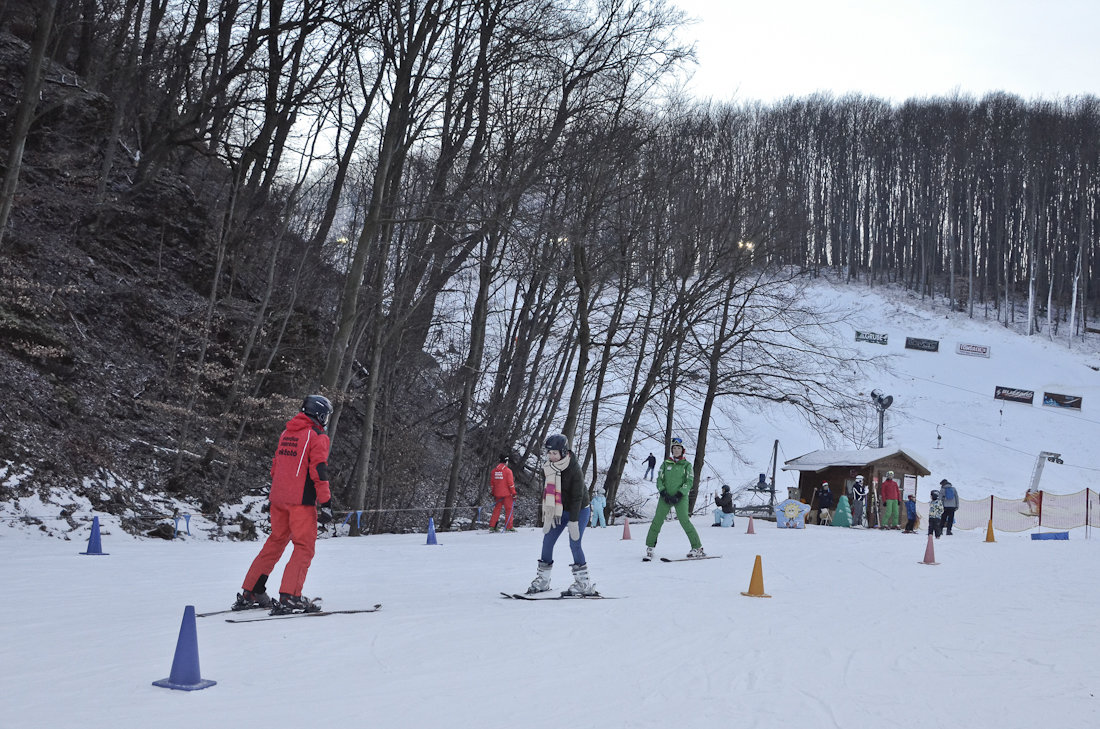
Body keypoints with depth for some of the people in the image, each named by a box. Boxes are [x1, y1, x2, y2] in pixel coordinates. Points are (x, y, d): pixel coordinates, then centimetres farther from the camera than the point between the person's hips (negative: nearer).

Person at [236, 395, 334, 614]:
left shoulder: (286, 433, 16)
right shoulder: (317, 437, -7)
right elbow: (319, 471, -14)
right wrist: (325, 503, -13)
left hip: (278, 497, 7)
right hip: (301, 500, -7)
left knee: (275, 542, 17)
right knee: (304, 547, -2)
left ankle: (250, 594, 18)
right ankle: (289, 598, -12)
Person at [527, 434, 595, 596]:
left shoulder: (574, 470, -23)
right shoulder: (548, 468, -4)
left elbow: (577, 497, -21)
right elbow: (547, 491, 4)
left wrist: (573, 521, -23)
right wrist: (547, 515, 2)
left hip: (579, 510, -7)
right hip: (558, 510, 7)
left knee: (574, 544, -13)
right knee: (547, 541, 3)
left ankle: (584, 584, -6)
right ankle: (543, 580, 14)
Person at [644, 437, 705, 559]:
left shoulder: (687, 465, 6)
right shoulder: (666, 463, 13)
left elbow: (689, 482, -2)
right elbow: (659, 479, 10)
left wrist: (679, 494, -12)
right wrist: (663, 493, -6)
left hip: (680, 497, -3)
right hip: (665, 496, 3)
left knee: (684, 521, -16)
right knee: (657, 520, -7)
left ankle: (697, 548, -10)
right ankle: (650, 548, 1)